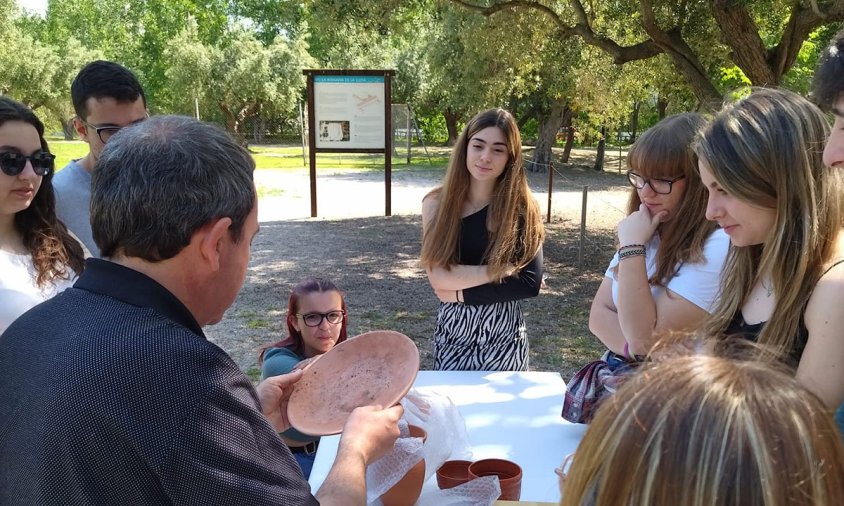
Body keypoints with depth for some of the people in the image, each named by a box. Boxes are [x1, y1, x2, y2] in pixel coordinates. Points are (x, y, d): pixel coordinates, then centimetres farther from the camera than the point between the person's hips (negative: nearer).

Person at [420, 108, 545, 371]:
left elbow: (531, 282, -13)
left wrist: (461, 294, -14)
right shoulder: (437, 203, -6)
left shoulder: (521, 208, -8)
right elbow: (438, 277, -14)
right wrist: (503, 270, -16)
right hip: (452, 333, 1)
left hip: (502, 337, -1)